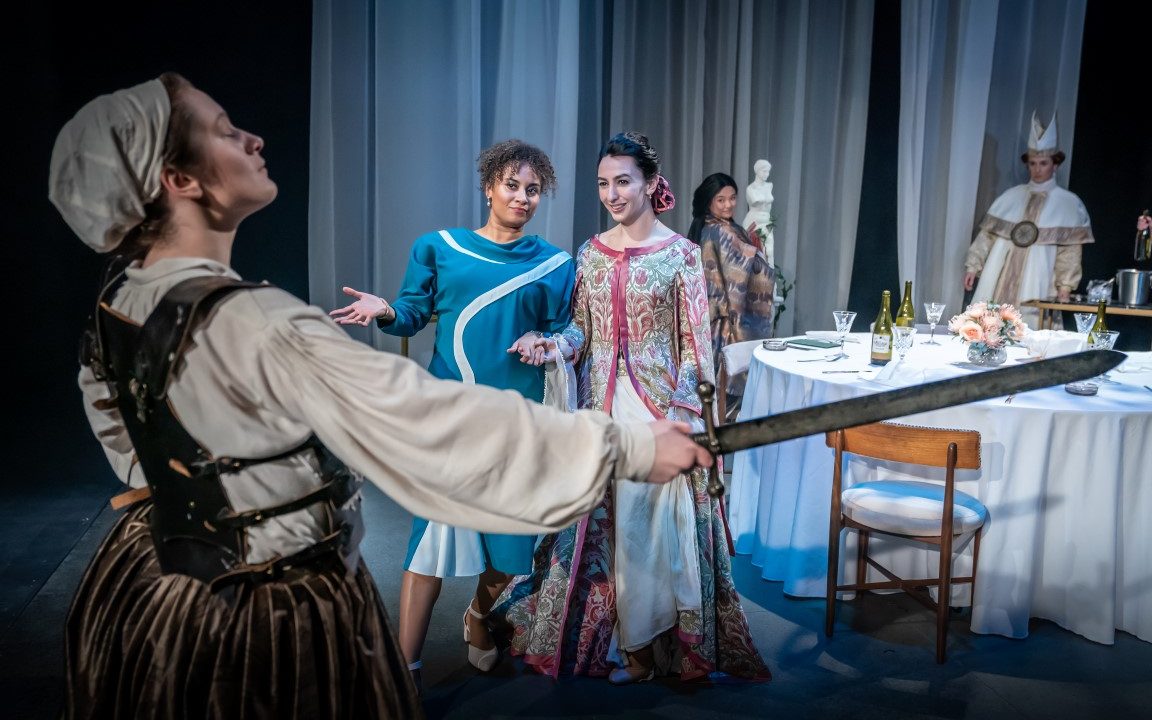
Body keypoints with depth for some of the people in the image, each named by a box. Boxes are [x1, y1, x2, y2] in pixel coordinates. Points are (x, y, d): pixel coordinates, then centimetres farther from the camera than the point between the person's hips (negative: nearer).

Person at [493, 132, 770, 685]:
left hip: (658, 405, -4)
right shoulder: (590, 253, 8)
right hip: (601, 402, 4)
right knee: (597, 520, 9)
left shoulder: (680, 254, -5)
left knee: (647, 520, 0)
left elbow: (694, 344, -5)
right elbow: (582, 328, 10)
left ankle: (642, 643, 19)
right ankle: (616, 635, 26)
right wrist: (557, 347, -11)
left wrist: (681, 414, -12)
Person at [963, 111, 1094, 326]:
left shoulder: (1069, 203, 4)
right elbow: (987, 234, 10)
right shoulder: (1011, 197, 11)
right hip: (999, 285, 2)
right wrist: (973, 266, 3)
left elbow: (1070, 251, -1)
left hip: (1035, 290, -2)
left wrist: (1065, 285, -9)